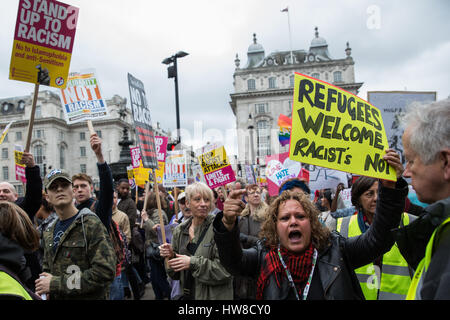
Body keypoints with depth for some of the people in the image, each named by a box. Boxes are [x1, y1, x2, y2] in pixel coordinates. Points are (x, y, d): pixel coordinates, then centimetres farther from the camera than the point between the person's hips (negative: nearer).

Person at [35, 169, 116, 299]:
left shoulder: (92, 224, -17)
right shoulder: (49, 232, 6)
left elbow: (105, 272, -26)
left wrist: (56, 284, -22)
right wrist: (41, 289, -4)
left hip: (89, 297, -6)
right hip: (55, 297, 6)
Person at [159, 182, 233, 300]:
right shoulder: (180, 231, 1)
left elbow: (226, 269, -21)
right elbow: (176, 274, 9)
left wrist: (193, 263, -24)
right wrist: (171, 256, -10)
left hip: (214, 295, -4)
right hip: (186, 294, 5)